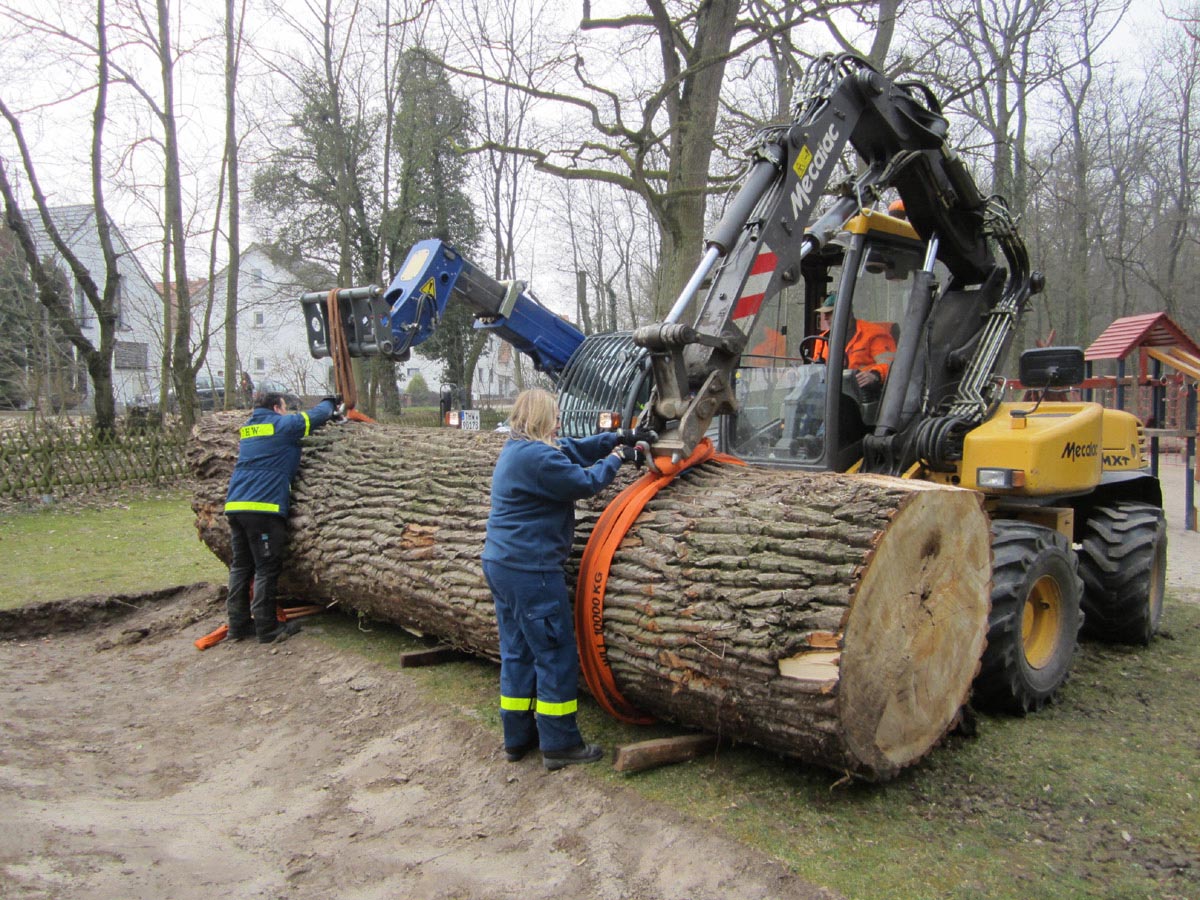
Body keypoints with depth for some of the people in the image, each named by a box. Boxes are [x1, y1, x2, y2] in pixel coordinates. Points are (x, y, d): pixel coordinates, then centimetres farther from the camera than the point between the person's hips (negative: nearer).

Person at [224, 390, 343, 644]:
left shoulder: (247, 428, 22)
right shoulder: (282, 424, -2)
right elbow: (315, 415, 6)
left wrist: (331, 413, 30)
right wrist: (331, 403, 28)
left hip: (234, 506, 8)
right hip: (263, 507, -8)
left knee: (241, 566, 13)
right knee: (267, 568, -1)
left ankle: (238, 625, 19)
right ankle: (267, 628, 4)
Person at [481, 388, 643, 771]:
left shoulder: (515, 448, 12)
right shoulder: (538, 457, -20)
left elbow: (574, 449, 19)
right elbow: (585, 482, -13)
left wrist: (615, 438, 14)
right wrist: (617, 457, 3)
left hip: (501, 565, 10)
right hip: (530, 571, -10)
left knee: (517, 653, 16)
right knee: (557, 656, 1)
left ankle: (517, 738, 26)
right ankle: (560, 744, 10)